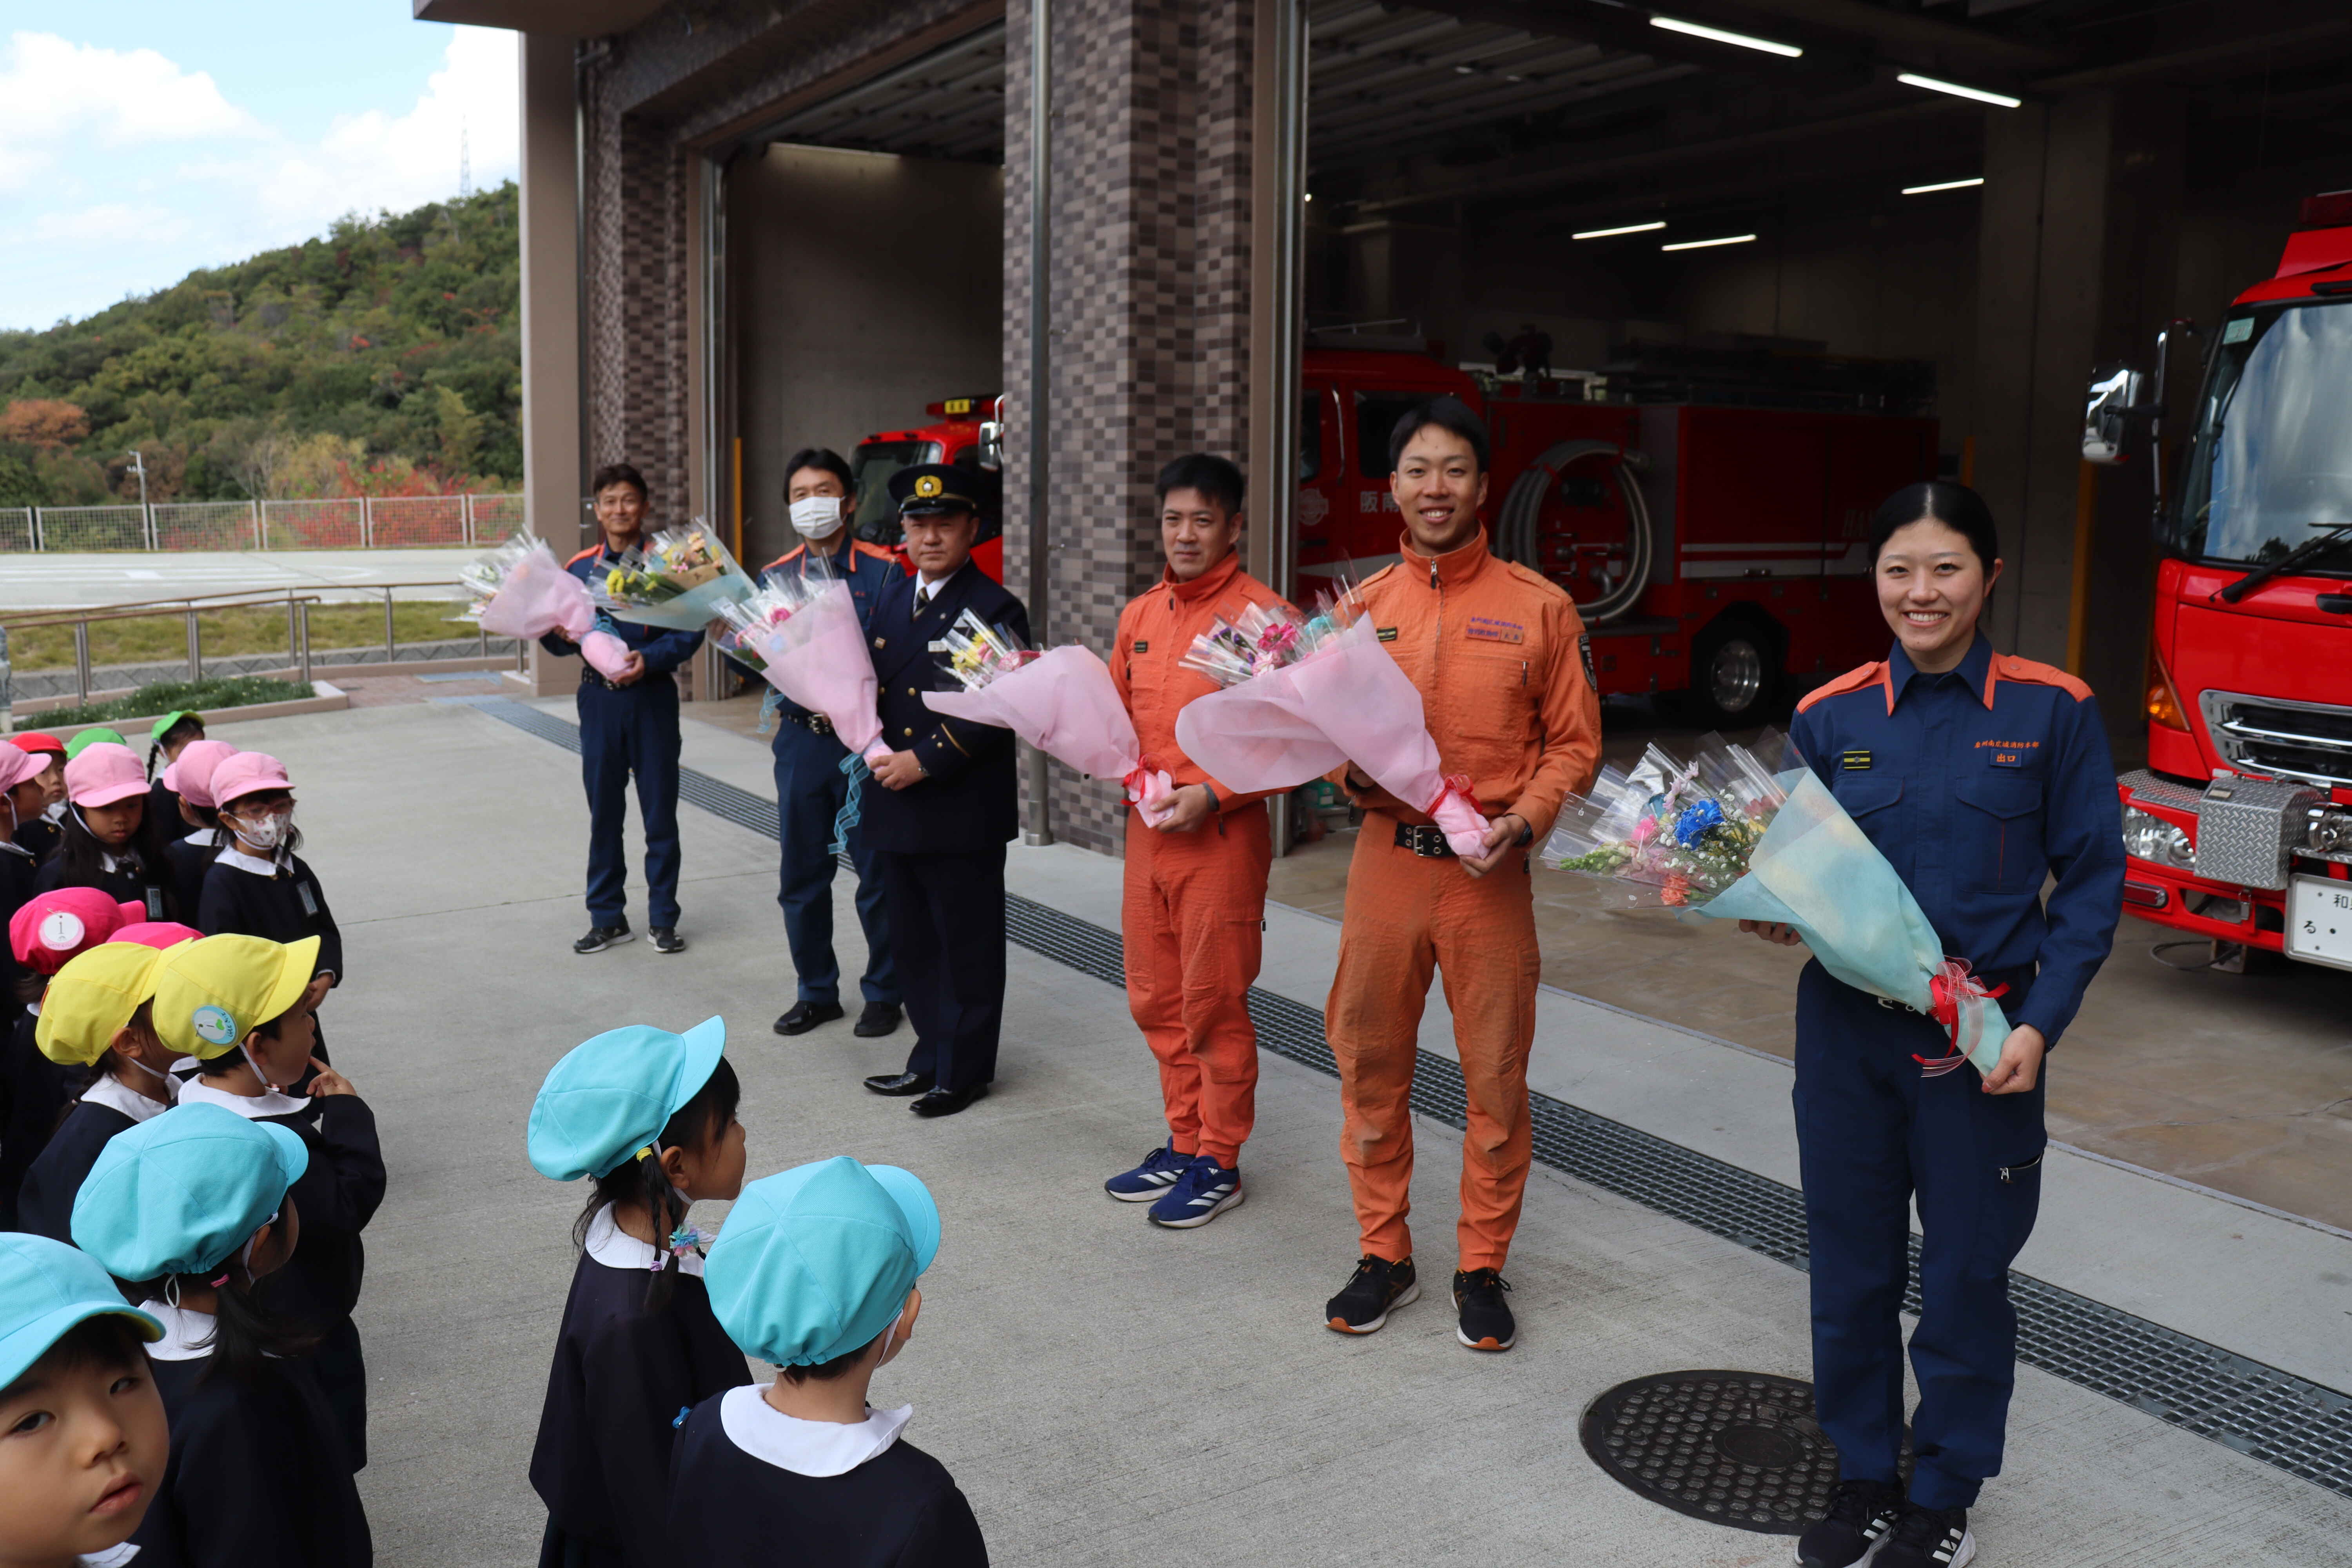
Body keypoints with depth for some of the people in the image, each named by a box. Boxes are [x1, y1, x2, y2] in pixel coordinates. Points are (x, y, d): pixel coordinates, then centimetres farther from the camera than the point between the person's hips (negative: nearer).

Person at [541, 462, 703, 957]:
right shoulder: (579, 568, 7)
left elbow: (690, 631, -5)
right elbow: (560, 642, 9)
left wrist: (648, 660, -19)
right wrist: (553, 631, -13)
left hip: (653, 697, -2)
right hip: (599, 699, 3)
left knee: (660, 813, 4)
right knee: (604, 813, 9)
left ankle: (663, 918, 14)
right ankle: (608, 917, 20)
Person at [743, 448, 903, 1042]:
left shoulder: (883, 570, -4)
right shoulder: (776, 576, 9)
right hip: (801, 740, 4)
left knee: (877, 875, 3)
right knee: (801, 876, 11)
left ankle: (882, 993, 18)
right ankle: (817, 992, 26)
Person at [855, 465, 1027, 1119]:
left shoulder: (994, 610, -9)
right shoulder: (891, 600, 13)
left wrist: (924, 761, -19)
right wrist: (875, 747, 1)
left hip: (962, 813, -7)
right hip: (896, 806, 7)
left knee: (967, 945, 4)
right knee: (915, 942, 16)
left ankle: (965, 1070, 16)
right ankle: (931, 1057, 29)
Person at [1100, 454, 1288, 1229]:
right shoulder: (1139, 615, 12)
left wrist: (1213, 793, -19)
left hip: (1222, 837, -7)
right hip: (1147, 832, 7)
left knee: (1214, 1005, 2)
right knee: (1156, 1001, 14)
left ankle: (1220, 1164, 16)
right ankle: (1184, 1143, 29)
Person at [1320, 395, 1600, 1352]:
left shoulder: (1538, 607, 1)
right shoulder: (1361, 606, 8)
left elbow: (1574, 743, 2)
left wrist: (1526, 819, -14)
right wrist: (1353, 770, -7)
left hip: (1490, 875, -2)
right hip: (1386, 860, 2)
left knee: (1495, 1075, 4)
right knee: (1371, 1064, 8)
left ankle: (1482, 1269, 21)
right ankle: (1384, 1256, 25)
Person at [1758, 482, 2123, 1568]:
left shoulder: (2052, 711, -5)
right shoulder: (1829, 717, 0)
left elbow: (2091, 880, -3)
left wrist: (2040, 1022, -12)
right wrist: (1774, 914, -15)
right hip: (1849, 1030, 2)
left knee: (1966, 1271, 9)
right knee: (1851, 1263, 12)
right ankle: (1865, 1475, 32)